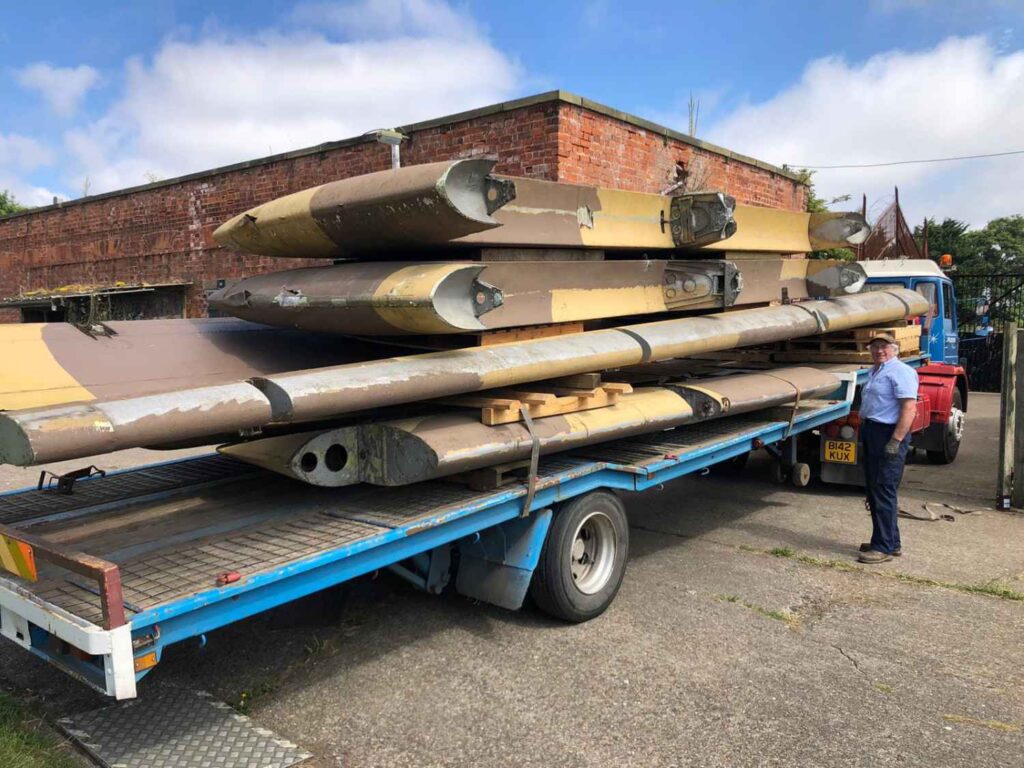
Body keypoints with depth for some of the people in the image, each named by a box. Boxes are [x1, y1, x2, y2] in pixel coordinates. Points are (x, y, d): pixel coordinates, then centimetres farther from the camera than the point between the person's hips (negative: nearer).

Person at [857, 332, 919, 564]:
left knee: (883, 491, -8)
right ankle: (890, 542, 24)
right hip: (871, 433, 10)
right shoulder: (874, 372, 19)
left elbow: (909, 408, -21)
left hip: (889, 434, -10)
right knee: (874, 490, 14)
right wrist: (863, 432, 20)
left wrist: (895, 441, -25)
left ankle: (885, 547, -1)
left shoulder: (900, 371, -12)